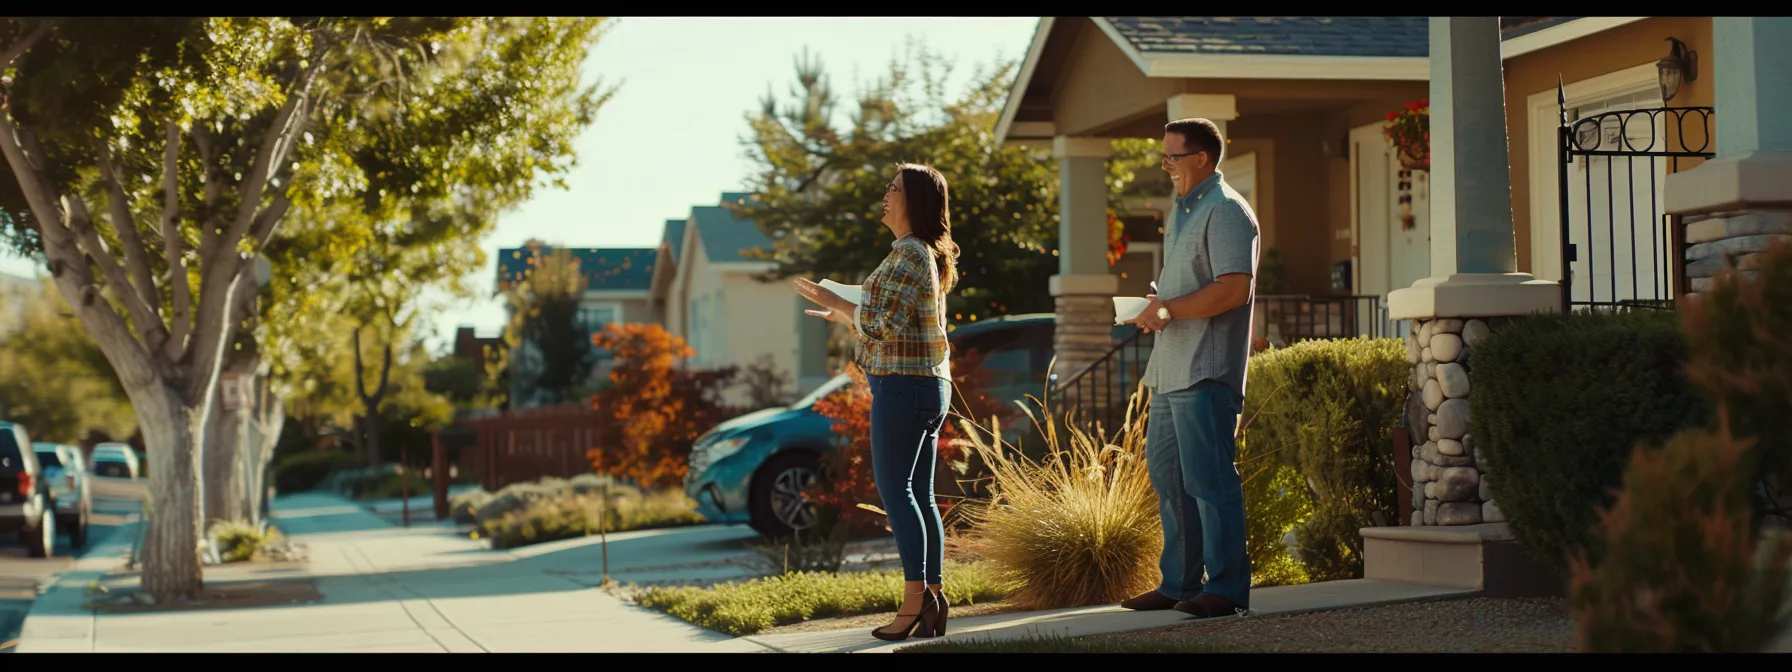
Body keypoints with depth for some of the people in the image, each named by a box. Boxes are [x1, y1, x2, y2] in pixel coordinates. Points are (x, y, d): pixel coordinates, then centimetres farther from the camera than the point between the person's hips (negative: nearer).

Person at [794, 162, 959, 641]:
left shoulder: (908, 253, -12)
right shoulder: (931, 257, 18)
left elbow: (883, 325, -19)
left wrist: (835, 302, -6)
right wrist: (843, 316, 26)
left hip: (902, 386, -10)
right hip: (930, 386, 10)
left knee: (894, 489, -10)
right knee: (919, 494, 8)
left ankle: (915, 598, -14)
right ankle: (932, 598, 6)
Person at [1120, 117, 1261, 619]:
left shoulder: (1225, 211, -11)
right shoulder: (1183, 210, 20)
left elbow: (1234, 288, -22)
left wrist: (1171, 309, -18)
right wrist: (1155, 306, 10)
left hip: (1206, 372, -10)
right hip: (1170, 370, 10)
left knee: (1209, 479, -8)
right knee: (1168, 476, 13)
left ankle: (1226, 588, -4)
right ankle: (1179, 583, 20)